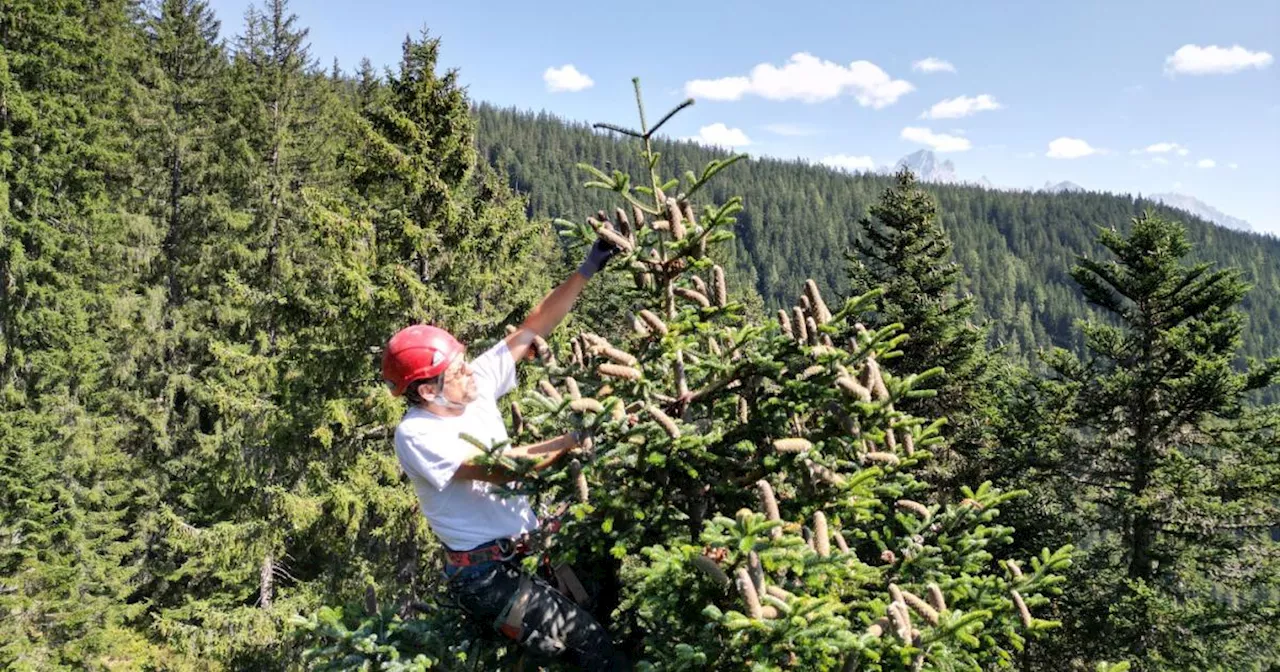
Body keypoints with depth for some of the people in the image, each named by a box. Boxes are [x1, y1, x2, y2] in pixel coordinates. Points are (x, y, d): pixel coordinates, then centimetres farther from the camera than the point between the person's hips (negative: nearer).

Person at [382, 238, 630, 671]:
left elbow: (534, 327, 0)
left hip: (532, 545, 8)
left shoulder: (475, 384, 0)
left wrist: (588, 269, -5)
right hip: (486, 574, -7)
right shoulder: (416, 435, -18)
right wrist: (578, 436, -28)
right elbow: (502, 468, -28)